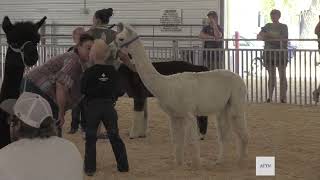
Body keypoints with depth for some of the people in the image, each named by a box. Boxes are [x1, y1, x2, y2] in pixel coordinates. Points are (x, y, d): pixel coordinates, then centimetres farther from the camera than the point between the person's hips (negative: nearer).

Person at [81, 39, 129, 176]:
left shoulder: (89, 72, -12)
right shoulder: (112, 70, -2)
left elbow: (83, 90, -8)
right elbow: (117, 89, 5)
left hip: (92, 107, -3)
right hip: (109, 106, 3)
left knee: (90, 137, 7)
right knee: (114, 136, 12)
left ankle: (90, 168, 6)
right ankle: (123, 166, 14)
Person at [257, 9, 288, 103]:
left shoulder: (283, 27, 1)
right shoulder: (267, 26, 12)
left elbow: (283, 38, -14)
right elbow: (259, 36, 9)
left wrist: (270, 36, -21)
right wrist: (262, 36, -14)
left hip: (281, 53, -3)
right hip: (269, 53, 3)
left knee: (282, 76, -4)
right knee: (271, 76, 6)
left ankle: (283, 97, -2)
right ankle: (270, 96, 10)